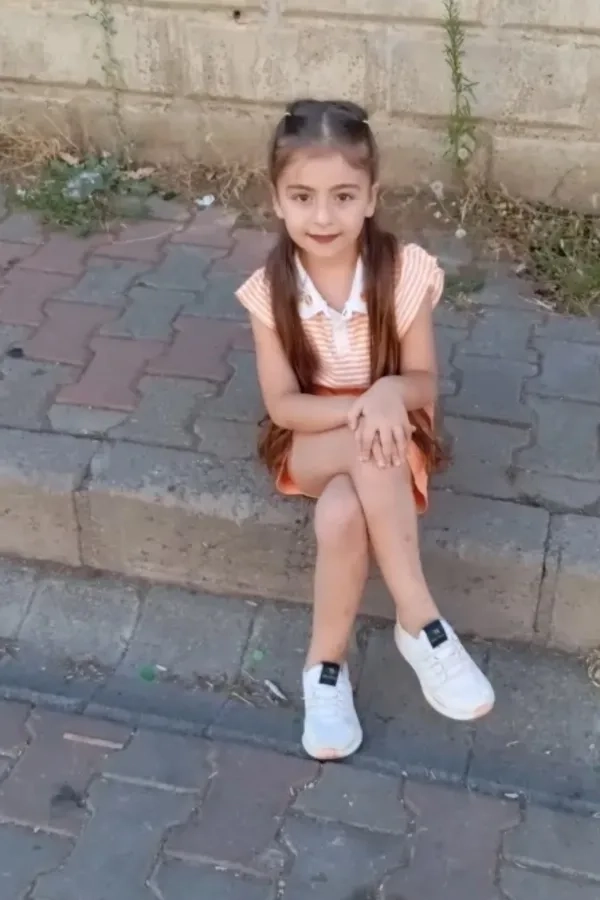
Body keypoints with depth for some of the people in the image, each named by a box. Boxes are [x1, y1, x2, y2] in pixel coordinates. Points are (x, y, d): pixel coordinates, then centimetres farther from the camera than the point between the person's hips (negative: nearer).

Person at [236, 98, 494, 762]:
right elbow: (281, 404, -10)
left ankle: (325, 664, -13)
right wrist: (357, 409, -27)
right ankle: (421, 622, -24)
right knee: (370, 447, -36)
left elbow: (423, 383, -7)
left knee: (341, 516, -34)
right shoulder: (270, 291, -12)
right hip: (311, 442, 0)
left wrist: (390, 392, -31)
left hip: (390, 442, 0)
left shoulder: (404, 272, -14)